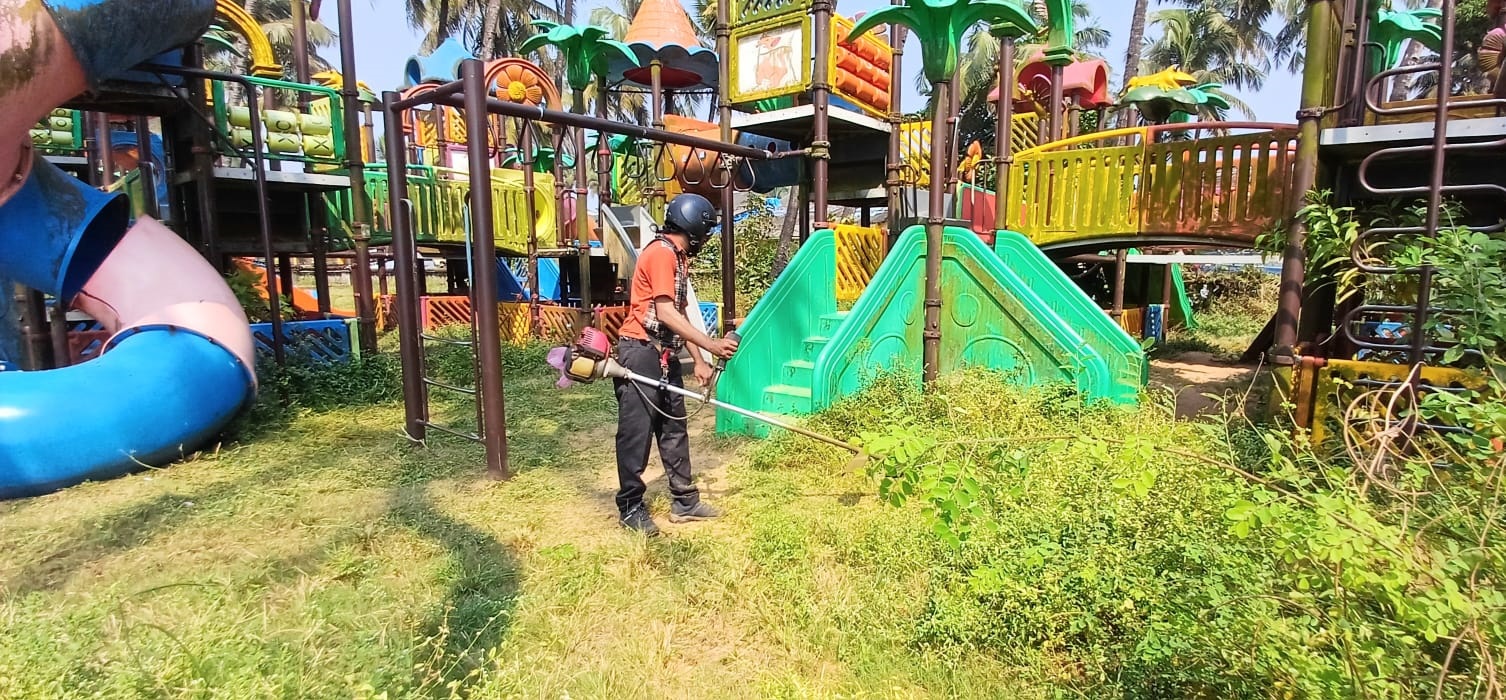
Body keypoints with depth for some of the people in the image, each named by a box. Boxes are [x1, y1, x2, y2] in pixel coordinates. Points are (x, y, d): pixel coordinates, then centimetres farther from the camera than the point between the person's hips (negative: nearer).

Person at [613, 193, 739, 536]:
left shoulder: (679, 257, 16)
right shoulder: (661, 253, -14)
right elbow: (666, 313, -22)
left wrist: (699, 361, 13)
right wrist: (711, 345, -23)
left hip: (665, 357, 10)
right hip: (641, 354, -10)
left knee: (674, 428, 13)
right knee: (636, 432, -2)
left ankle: (685, 501, 22)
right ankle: (630, 507, 11)